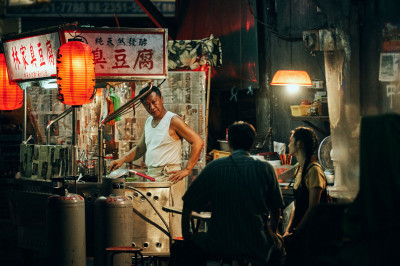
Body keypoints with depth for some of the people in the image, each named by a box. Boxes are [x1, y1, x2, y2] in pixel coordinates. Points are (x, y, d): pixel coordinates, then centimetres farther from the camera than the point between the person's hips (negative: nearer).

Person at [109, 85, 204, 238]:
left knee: (171, 219, -11)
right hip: (151, 176, 8)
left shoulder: (173, 121, -6)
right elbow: (140, 149, 28)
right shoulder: (149, 122, 18)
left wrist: (187, 170, -15)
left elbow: (198, 142, -12)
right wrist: (123, 160, 11)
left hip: (169, 175, -8)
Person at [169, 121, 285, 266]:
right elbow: (276, 209, 6)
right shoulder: (266, 169, -3)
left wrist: (186, 236, 14)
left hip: (221, 246, -1)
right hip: (257, 247, 2)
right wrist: (272, 234, 24)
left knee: (179, 249, 24)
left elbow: (188, 205, 0)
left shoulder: (214, 168, -5)